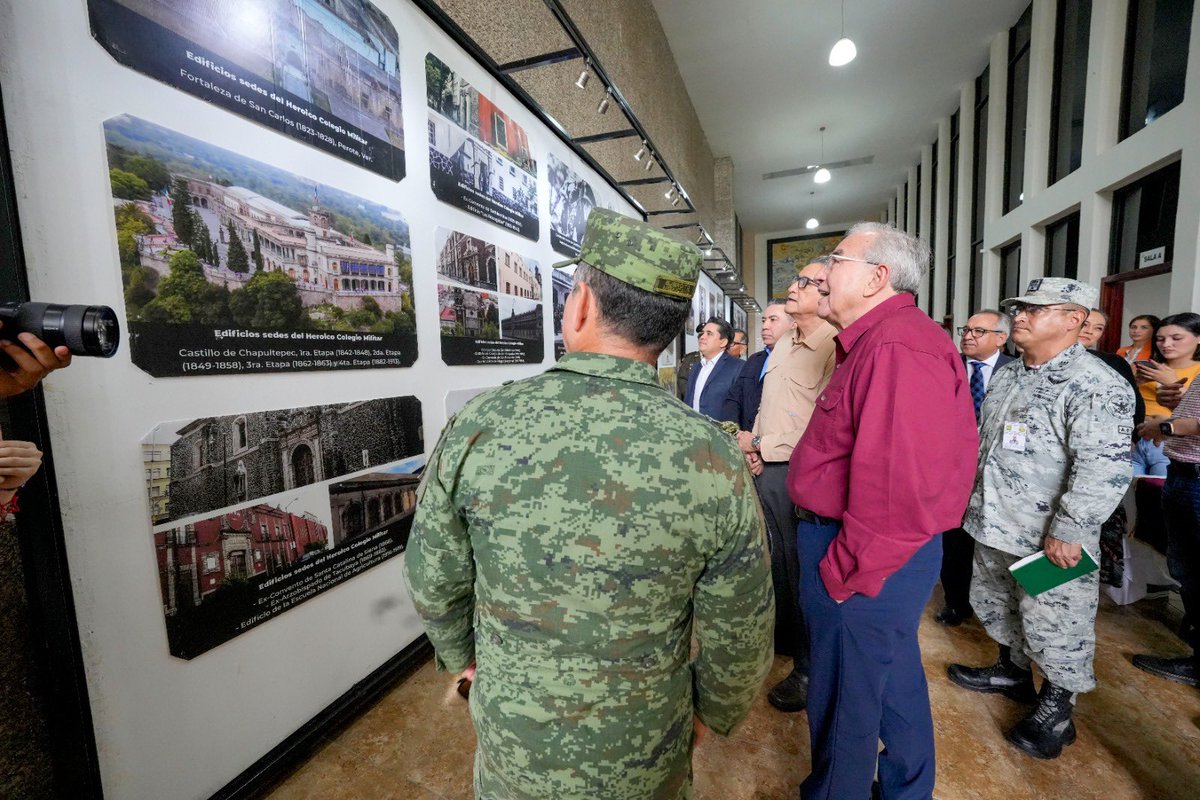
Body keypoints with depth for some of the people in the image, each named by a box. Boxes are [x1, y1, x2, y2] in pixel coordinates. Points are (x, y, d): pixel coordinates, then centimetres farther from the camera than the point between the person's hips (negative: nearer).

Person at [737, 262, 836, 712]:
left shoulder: (833, 349, -16)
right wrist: (753, 446, 3)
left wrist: (759, 444, -14)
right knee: (773, 565, 21)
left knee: (801, 572, 6)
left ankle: (809, 669, 27)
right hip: (767, 470, 8)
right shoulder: (783, 348, 13)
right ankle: (781, 639, 44)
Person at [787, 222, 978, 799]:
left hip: (863, 561, -10)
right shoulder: (874, 342, 12)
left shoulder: (897, 347, -23)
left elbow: (899, 483, -29)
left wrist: (846, 572, -21)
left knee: (844, 699, 10)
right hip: (886, 554, 10)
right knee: (896, 679, 27)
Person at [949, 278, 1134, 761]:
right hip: (993, 527, 9)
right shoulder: (1007, 376, 10)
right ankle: (1012, 672, 45)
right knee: (994, 605, 23)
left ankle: (1055, 711, 29)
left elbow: (1104, 467, -24)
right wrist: (973, 498, 19)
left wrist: (1068, 530, -25)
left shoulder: (1096, 387, -18)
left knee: (1053, 627, 8)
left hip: (1048, 540, -8)